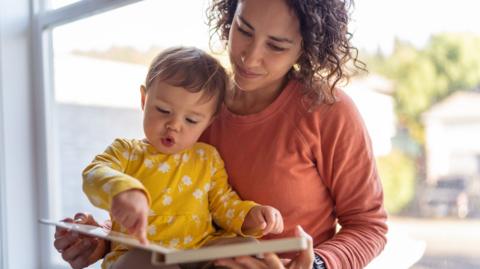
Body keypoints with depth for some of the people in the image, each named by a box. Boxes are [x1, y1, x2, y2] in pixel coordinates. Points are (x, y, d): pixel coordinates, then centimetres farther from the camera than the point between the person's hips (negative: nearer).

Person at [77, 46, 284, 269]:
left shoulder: (208, 158, 14)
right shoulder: (126, 150, 4)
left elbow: (224, 204, 18)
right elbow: (94, 174, -15)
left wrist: (251, 215, -6)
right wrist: (123, 190, -40)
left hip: (202, 249, 4)